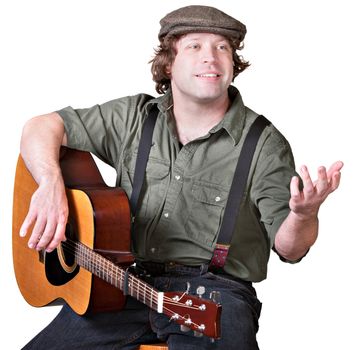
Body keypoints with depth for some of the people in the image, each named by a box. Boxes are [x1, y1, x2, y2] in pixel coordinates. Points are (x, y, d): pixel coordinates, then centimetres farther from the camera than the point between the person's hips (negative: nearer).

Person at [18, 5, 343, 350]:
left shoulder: (264, 144, 0)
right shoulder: (133, 117, 10)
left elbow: (288, 249, -1)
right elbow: (41, 127, 9)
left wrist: (305, 214, -25)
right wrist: (51, 182, -12)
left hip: (215, 287, -3)